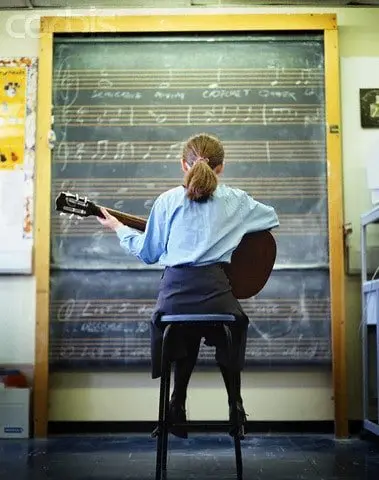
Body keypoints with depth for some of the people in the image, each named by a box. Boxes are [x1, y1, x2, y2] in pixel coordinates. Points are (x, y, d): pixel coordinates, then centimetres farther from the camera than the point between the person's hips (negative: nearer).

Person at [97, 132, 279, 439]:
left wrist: (119, 228, 26)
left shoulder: (168, 201, 6)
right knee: (232, 334, 31)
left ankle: (178, 408, 28)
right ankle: (236, 408, 29)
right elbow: (273, 217, 24)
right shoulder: (235, 201, 8)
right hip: (215, 292, 0)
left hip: (175, 291, 1)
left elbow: (148, 253, 12)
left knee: (186, 341, 32)